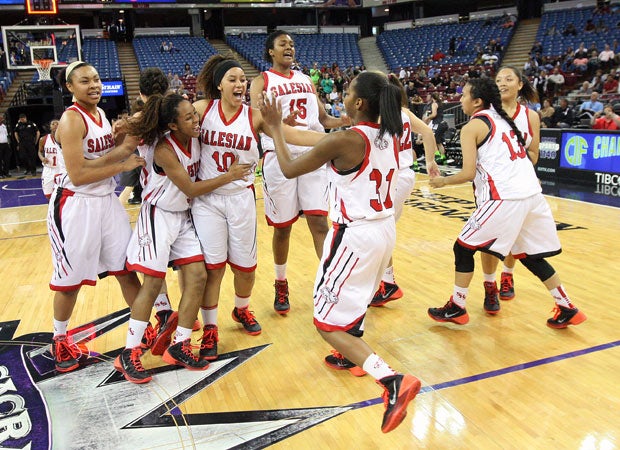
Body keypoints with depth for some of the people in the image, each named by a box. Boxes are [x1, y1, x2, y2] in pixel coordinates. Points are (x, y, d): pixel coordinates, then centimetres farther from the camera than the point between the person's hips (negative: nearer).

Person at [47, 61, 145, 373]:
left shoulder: (100, 114, 9)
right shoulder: (72, 119, -16)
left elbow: (105, 154, 7)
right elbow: (78, 175, -22)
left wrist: (124, 141, -11)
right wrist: (122, 162, -18)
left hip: (106, 201, 7)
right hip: (75, 205, -7)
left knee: (126, 270, 10)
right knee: (70, 280, 7)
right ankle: (60, 340, 28)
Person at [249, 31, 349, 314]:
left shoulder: (306, 81, 18)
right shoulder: (262, 81, 3)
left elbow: (322, 118, 20)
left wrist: (343, 121, -1)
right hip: (280, 158, -3)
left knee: (319, 221, -3)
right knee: (282, 226, 6)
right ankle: (281, 285, 25)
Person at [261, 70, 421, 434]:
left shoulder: (343, 141, -20)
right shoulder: (390, 135, 1)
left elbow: (289, 168, -9)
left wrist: (276, 126, 3)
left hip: (357, 236, -8)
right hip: (386, 229, 9)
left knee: (328, 323, 1)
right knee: (354, 297, 34)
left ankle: (392, 381, -11)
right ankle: (355, 354, 49)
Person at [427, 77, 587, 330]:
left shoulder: (472, 127, -2)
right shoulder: (502, 118, 20)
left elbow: (468, 173, -9)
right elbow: (530, 156, 26)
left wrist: (442, 181, 7)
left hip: (505, 199, -8)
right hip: (532, 194, 8)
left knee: (463, 248, 7)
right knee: (531, 256, 21)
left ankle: (456, 309, 15)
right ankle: (567, 310, 25)